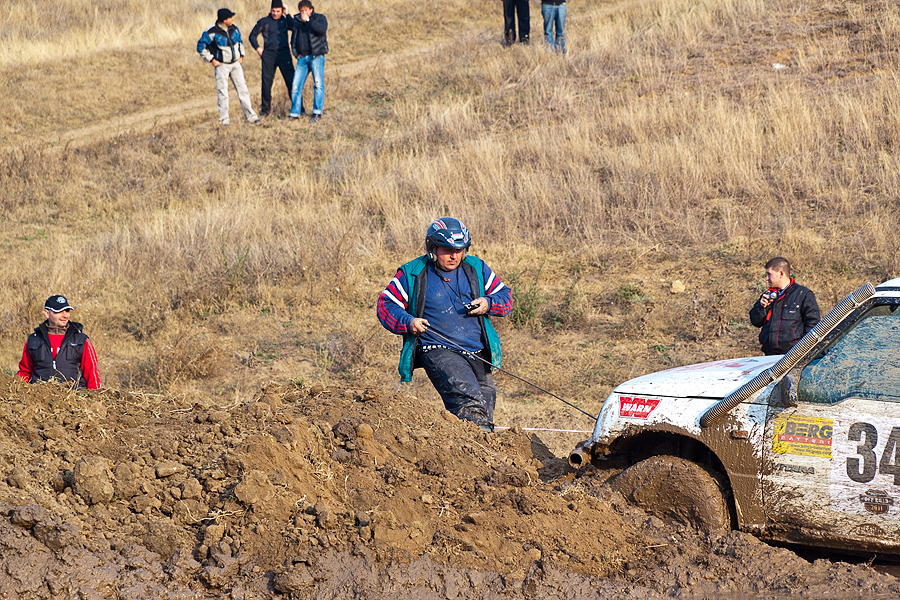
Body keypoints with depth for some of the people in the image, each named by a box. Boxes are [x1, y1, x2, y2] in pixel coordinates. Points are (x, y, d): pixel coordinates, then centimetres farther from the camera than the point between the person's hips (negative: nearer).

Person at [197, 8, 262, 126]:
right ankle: (224, 119, 8)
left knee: (243, 90, 3)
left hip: (236, 64, 5)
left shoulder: (234, 29, 3)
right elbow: (201, 47, -8)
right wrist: (212, 60, -10)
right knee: (222, 93, -1)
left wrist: (241, 55, 15)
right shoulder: (212, 32, -15)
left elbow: (240, 41, 23)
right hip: (222, 65, -5)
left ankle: (251, 117, 6)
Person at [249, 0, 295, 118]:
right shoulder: (264, 21, 7)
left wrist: (287, 14, -6)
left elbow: (294, 28, -11)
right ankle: (265, 110, 11)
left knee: (291, 81, -5)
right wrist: (258, 49, 4)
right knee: (266, 83, 0)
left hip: (284, 55, 0)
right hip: (269, 55, 0)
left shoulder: (285, 20, 10)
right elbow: (253, 35, 15)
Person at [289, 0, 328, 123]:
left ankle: (317, 113, -7)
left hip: (316, 56, -4)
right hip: (302, 58, 4)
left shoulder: (319, 18, 3)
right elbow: (293, 39, 27)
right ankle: (295, 113, 5)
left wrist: (308, 20, -19)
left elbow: (323, 29, -19)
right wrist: (296, 52, 12)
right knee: (296, 86, -1)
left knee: (318, 84, -9)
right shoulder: (297, 22, 16)